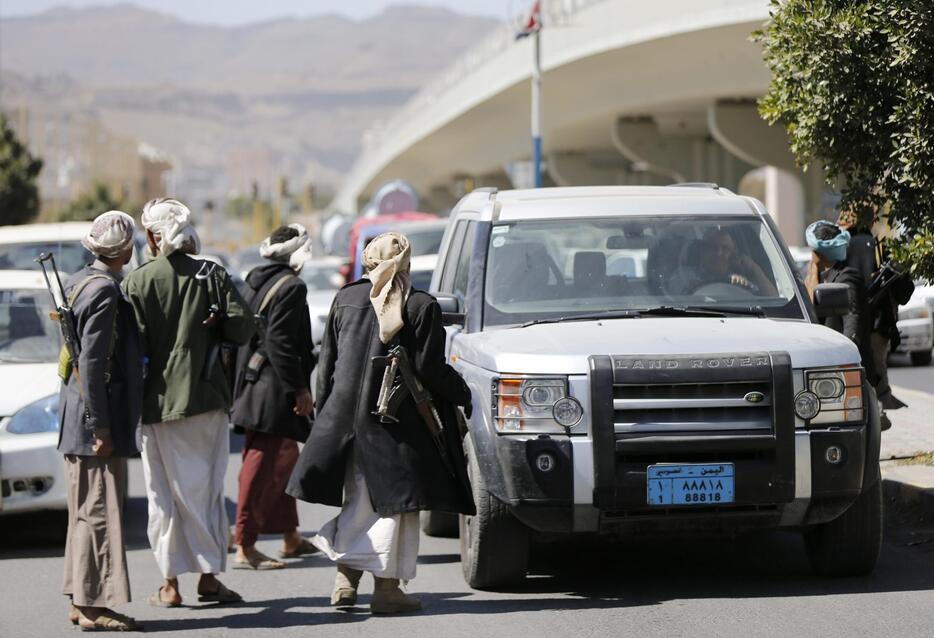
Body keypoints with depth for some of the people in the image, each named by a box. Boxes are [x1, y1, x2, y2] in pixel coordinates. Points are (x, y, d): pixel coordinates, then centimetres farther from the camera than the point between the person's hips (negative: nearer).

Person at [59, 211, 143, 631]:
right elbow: (92, 363, -21)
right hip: (97, 414, -10)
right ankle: (94, 605, -5)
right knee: (100, 512, -6)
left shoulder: (77, 282, 12)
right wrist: (101, 427, -20)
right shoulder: (104, 291, -17)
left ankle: (81, 600, 19)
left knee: (86, 511, 14)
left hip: (76, 420, 10)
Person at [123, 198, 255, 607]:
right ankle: (209, 575, 8)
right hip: (206, 398, 1)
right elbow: (243, 329, -5)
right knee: (206, 488, 9)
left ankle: (171, 584, 5)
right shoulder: (212, 276, -1)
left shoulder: (137, 282, -5)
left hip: (158, 400, -1)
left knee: (165, 492, 5)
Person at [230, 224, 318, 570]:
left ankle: (290, 537, 31)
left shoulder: (255, 281, 12)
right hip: (273, 389, -10)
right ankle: (245, 547, -4)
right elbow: (280, 342, -21)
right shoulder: (291, 287, -15)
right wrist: (298, 388, -16)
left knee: (284, 457, 20)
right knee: (262, 465, -6)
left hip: (252, 383, 10)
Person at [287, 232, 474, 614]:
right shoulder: (421, 306, -8)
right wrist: (462, 394, 7)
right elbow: (430, 368, -10)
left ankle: (345, 579, 10)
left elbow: (326, 363, 7)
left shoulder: (346, 299, 4)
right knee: (394, 501, 3)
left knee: (356, 502, 16)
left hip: (346, 417, 4)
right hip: (398, 422, -4)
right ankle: (387, 588, 2)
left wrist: (324, 415, 15)